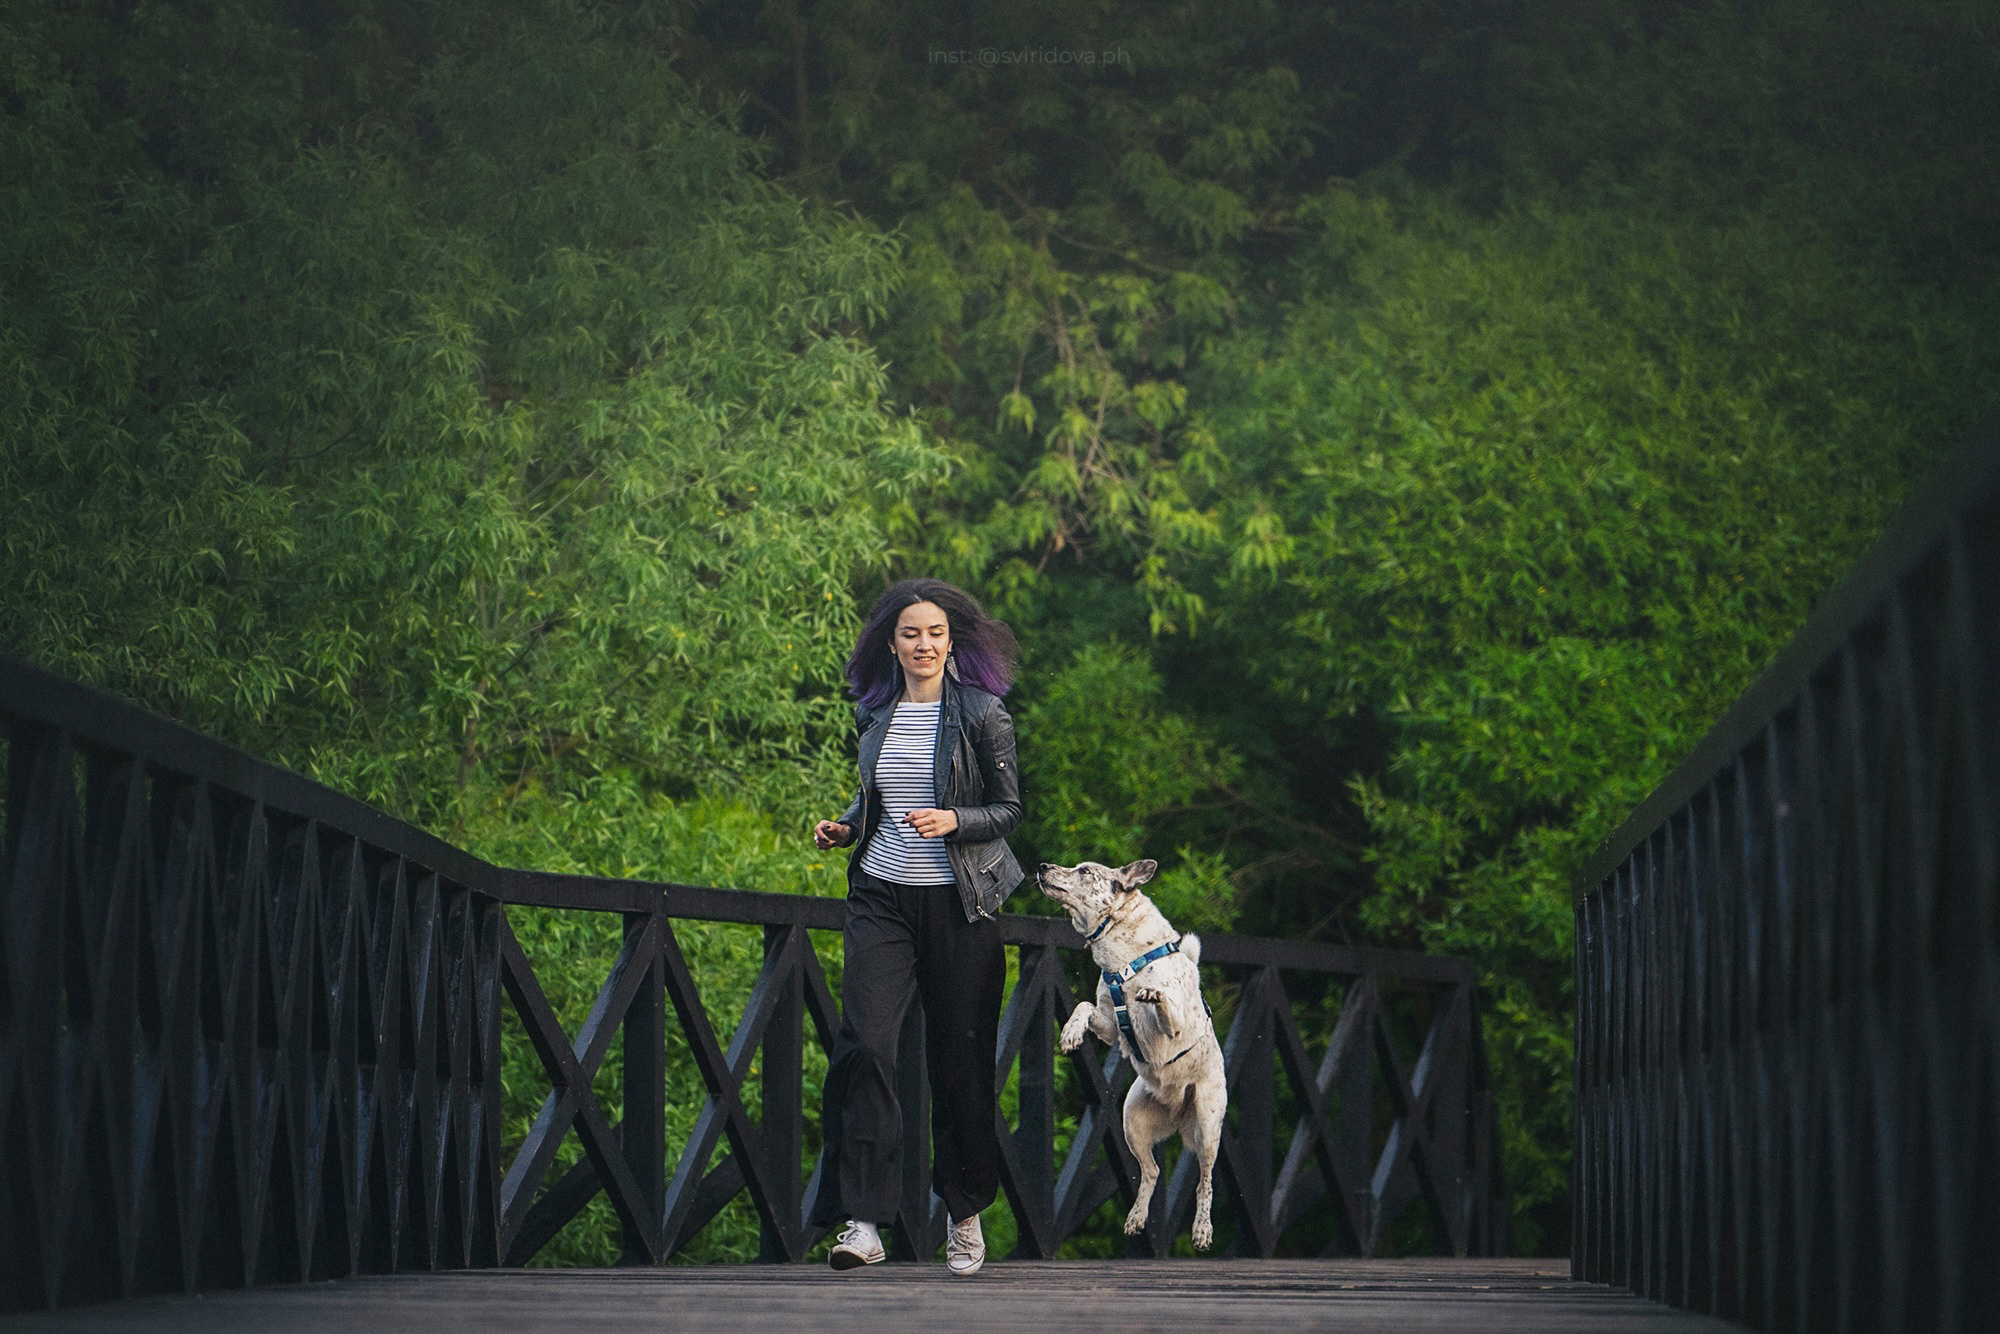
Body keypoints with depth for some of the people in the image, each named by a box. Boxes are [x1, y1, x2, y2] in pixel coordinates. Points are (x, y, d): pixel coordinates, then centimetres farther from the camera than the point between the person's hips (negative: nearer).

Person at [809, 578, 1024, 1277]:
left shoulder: (982, 714, -2)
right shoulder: (875, 713, 10)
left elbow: (1009, 809, -1)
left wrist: (952, 820, -18)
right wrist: (845, 827, 5)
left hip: (959, 903, -3)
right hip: (882, 898, 3)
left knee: (960, 1059, 3)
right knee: (863, 1043, -15)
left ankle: (965, 1212, 24)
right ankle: (862, 1221, -18)